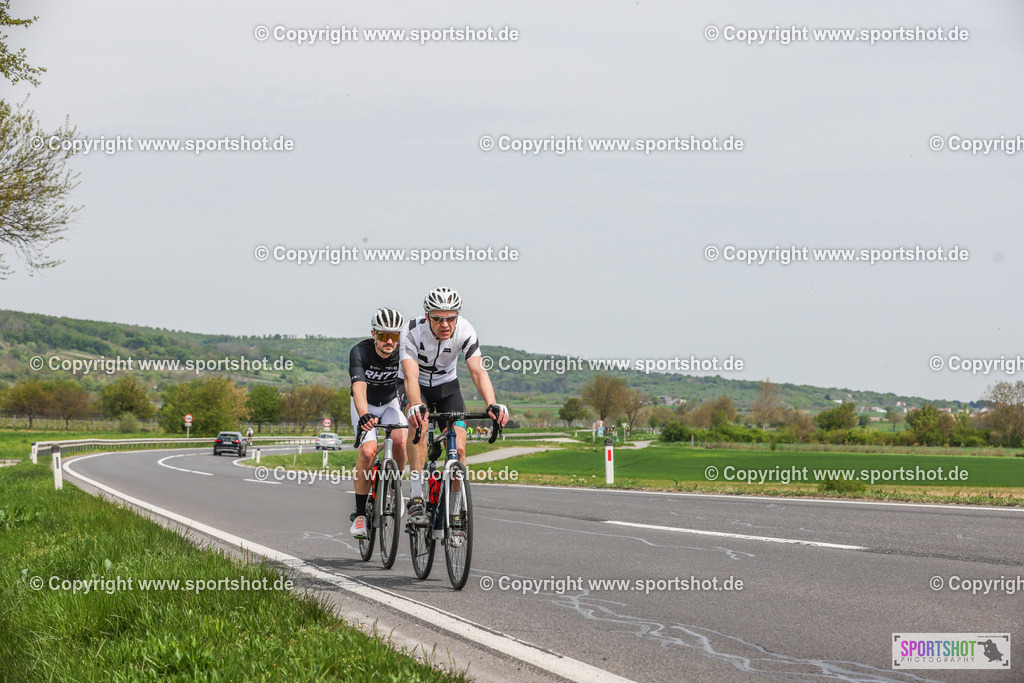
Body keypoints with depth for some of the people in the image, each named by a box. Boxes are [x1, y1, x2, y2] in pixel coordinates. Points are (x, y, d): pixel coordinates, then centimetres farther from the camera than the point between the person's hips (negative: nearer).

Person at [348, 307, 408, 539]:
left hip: (391, 403, 2)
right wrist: (364, 416, -60)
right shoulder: (360, 352, -29)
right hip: (365, 406, -1)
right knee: (368, 450, -26)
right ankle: (360, 513, -13)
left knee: (400, 441, -28)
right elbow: (359, 387, -42)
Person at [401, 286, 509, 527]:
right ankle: (416, 498, -33)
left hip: (447, 386, 2)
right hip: (418, 387, -2)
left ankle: (454, 512, 3)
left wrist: (492, 405, -50)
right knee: (419, 423, -34)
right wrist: (416, 406, -61)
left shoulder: (465, 331, -25)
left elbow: (478, 371, -32)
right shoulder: (412, 332, -31)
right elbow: (411, 375, -41)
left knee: (458, 448, -13)